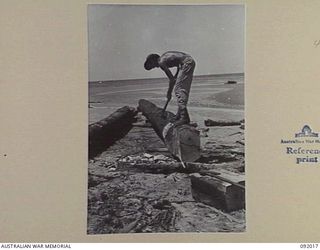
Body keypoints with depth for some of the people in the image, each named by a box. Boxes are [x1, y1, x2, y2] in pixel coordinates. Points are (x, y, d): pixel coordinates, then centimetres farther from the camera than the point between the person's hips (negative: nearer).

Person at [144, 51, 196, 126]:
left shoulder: (161, 62, -7)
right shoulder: (165, 56, 20)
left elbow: (171, 79, -9)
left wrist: (169, 93, 1)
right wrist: (176, 76, 22)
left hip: (187, 63, -10)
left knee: (179, 90, -11)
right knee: (182, 90, 13)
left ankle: (184, 117, -18)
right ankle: (179, 115, 15)